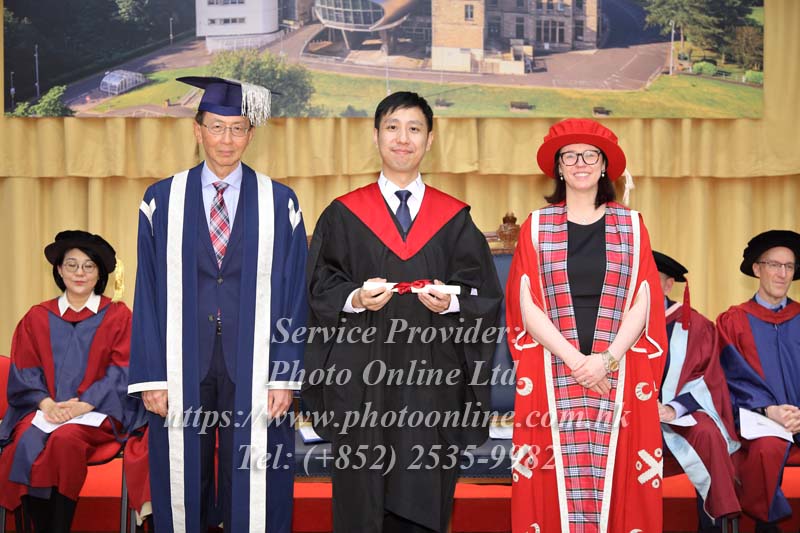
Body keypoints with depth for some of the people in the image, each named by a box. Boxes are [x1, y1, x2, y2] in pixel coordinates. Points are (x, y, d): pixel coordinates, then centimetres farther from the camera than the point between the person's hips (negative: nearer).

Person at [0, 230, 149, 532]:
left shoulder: (118, 316, 8)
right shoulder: (37, 318, 16)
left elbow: (122, 371, -1)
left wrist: (83, 405, -15)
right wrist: (46, 404, -12)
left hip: (98, 410, -2)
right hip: (44, 409, 2)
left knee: (65, 439, -34)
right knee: (27, 445, -30)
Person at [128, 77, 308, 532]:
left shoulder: (279, 203, 1)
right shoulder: (163, 201, 4)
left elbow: (292, 294, 0)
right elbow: (149, 292, 3)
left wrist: (285, 375, -6)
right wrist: (150, 376, -3)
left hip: (251, 367, -1)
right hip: (182, 369, 1)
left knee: (251, 487, 5)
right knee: (184, 481, 8)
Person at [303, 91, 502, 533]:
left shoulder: (455, 219, 9)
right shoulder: (343, 215, 6)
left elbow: (486, 296, 5)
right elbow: (319, 289, 2)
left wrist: (451, 302, -15)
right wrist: (356, 298, -17)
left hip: (433, 381, 1)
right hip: (361, 383, -1)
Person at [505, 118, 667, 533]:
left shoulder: (631, 226, 10)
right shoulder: (537, 226, 7)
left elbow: (643, 304, 3)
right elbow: (527, 305, -1)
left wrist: (607, 360, -11)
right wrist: (575, 360, -11)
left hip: (619, 376, 1)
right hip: (552, 375, 0)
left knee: (617, 481, -1)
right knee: (554, 484, -2)